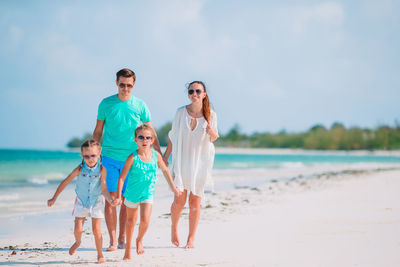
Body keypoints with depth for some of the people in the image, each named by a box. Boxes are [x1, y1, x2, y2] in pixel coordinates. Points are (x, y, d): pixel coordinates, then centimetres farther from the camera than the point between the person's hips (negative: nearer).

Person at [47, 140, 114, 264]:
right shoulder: (80, 169, -15)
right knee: (78, 229, -1)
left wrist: (111, 200, -36)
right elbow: (65, 182, -7)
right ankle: (77, 242, 35)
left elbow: (104, 189, -17)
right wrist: (54, 198, -3)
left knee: (96, 229, -4)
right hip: (81, 201, 1)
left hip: (96, 201, -1)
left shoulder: (101, 169, -17)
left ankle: (100, 255, 13)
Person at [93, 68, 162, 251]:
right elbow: (98, 131, 11)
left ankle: (122, 238, 15)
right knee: (111, 198, -6)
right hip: (109, 158, -1)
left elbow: (151, 133, 10)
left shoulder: (140, 105, 4)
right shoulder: (106, 104, 2)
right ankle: (112, 240, -2)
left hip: (131, 159, 1)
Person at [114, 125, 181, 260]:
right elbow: (122, 177, -15)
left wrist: (173, 187, 15)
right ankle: (128, 248, 33)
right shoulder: (132, 158, -17)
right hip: (132, 193, -1)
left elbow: (165, 170, 11)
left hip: (148, 193, 1)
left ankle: (139, 240, 19)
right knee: (131, 221, 15)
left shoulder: (156, 155, -7)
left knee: (145, 220, -13)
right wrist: (119, 196, -21)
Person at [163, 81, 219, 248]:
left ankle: (191, 238, 12)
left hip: (200, 161, 0)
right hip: (182, 160, 0)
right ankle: (174, 229, 23)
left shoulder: (210, 115, -3)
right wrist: (165, 157, 8)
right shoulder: (181, 112, -4)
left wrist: (212, 132, -15)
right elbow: (173, 136, 7)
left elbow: (213, 138, 8)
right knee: (179, 200, -5)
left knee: (195, 202, 0)